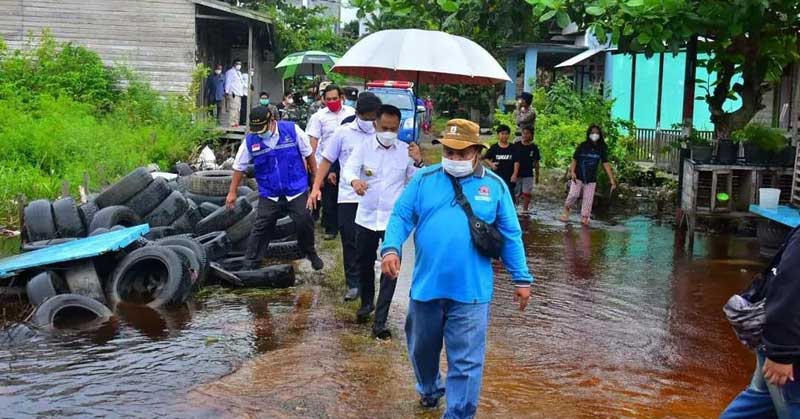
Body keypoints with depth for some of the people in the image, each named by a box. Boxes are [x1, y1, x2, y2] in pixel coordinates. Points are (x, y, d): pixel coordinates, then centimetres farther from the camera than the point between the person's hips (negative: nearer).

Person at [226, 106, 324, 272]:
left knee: (304, 223, 3)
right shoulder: (250, 140, -8)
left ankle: (311, 253, 28)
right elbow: (239, 167, 3)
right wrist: (232, 192, 6)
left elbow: (308, 154, 0)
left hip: (296, 189, -1)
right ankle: (250, 262, 12)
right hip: (269, 194, 1)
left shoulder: (292, 130, -12)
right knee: (261, 228, 0)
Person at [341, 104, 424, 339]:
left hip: (393, 219, -1)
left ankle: (380, 322, -2)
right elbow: (348, 169, -17)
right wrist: (354, 180, -39)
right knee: (364, 263, 18)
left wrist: (418, 163, -17)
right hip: (366, 217, 1)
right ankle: (367, 303, 44)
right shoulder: (364, 146, -4)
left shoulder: (405, 150, -2)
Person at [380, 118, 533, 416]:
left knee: (466, 362, 1)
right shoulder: (423, 179, 3)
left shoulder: (495, 186, 2)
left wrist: (521, 279, 4)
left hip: (470, 292, -2)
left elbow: (511, 236, 5)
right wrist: (391, 248, -19)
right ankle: (428, 389, 50)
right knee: (422, 348, 22)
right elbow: (401, 216, 0)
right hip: (426, 286, 2)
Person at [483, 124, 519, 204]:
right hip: (496, 177, 0)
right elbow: (486, 158, 10)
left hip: (509, 177, 0)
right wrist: (490, 164, -10)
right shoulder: (494, 148, 1)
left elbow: (516, 162, 0)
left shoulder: (513, 148, 1)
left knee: (511, 196, 1)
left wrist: (515, 174, -10)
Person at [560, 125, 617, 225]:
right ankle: (566, 208, 15)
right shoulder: (583, 146, -5)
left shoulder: (602, 149, -2)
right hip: (578, 176, -2)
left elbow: (606, 163, -6)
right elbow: (574, 159, -4)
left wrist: (612, 179, -12)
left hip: (591, 178, 2)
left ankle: (584, 217, 9)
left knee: (588, 198, 1)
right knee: (574, 194, -12)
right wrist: (572, 172, -18)